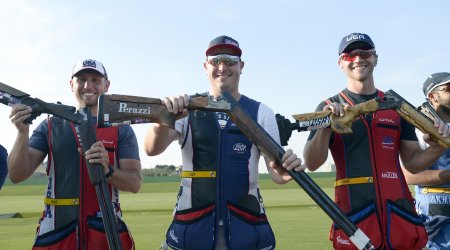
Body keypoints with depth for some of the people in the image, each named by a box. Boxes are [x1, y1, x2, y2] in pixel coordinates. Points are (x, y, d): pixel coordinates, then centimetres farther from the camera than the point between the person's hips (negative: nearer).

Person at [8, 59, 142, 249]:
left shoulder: (121, 129, 1)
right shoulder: (50, 126, 5)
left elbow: (135, 183, -6)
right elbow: (17, 176, -1)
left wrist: (107, 170, -25)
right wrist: (23, 133, -16)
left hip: (107, 231, -1)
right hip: (55, 233, 1)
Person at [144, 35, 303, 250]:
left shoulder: (261, 112, 1)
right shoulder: (187, 108, 0)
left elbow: (275, 170, -5)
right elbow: (152, 149, -13)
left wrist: (284, 171, -28)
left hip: (246, 223, 1)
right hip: (191, 223, 0)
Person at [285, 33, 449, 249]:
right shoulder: (331, 107, 3)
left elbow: (412, 162, 12)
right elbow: (311, 164, -7)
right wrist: (326, 126, -22)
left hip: (401, 213, 3)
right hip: (353, 217, -2)